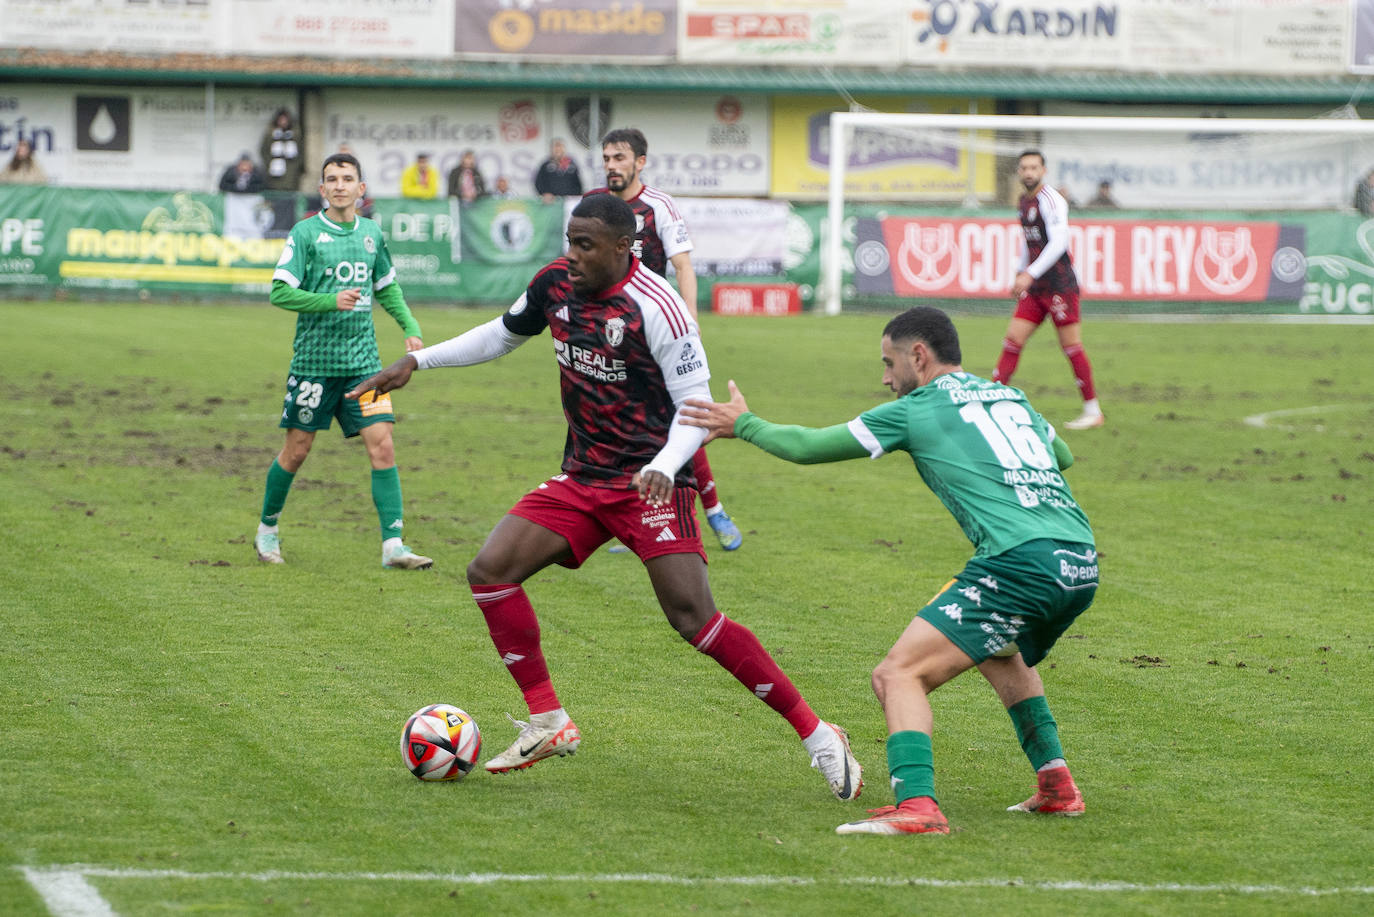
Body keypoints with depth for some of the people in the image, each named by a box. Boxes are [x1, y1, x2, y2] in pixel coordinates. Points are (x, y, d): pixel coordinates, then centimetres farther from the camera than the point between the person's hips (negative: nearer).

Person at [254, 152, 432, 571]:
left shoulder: (372, 233, 9)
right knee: (297, 449, 5)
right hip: (314, 360, -3)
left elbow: (387, 287, 24)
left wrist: (410, 327, 12)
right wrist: (331, 301, -21)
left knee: (382, 443, -9)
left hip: (362, 361, 3)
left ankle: (393, 545, -10)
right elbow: (280, 292, -10)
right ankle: (267, 529, 26)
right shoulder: (306, 233, -6)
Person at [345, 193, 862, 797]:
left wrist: (664, 465, -34)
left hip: (651, 482, -7)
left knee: (695, 619, -18)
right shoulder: (557, 283, 2)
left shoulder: (656, 308, -19)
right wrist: (417, 361, 18)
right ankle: (548, 723, 3)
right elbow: (502, 335, 22)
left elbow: (696, 404, -17)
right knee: (490, 571, -7)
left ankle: (816, 735, -10)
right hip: (582, 479, 7)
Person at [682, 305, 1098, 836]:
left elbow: (808, 447, 12)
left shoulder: (916, 410, 6)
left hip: (1021, 563, -8)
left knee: (898, 675, -8)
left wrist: (742, 424, 27)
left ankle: (916, 805, -28)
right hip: (1083, 564, 8)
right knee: (999, 655, 36)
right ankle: (1057, 786, 27)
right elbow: (1063, 456, 42)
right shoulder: (1013, 399, 24)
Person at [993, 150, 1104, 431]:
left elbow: (1059, 242, -24)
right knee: (1013, 340, 0)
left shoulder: (1051, 200, -13)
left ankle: (1093, 411, 5)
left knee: (1071, 346, -3)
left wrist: (1030, 274, -30)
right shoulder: (1024, 202, 13)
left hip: (1060, 285, -8)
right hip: (1034, 288, 8)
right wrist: (1019, 273, 27)